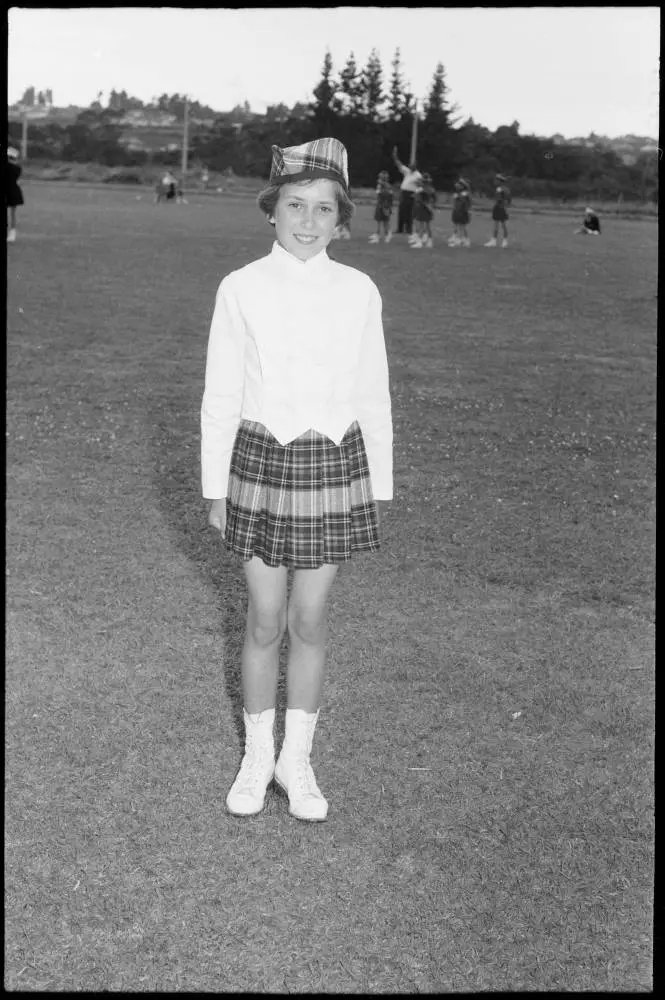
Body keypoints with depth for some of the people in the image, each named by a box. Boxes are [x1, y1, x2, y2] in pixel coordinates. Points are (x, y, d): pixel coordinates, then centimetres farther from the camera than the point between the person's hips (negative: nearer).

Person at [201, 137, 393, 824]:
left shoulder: (358, 292, -2)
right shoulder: (241, 289, -5)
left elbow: (373, 397, 4)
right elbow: (220, 396, -1)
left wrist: (378, 490, 5)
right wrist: (215, 489, 0)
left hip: (335, 465, 1)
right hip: (261, 462, -1)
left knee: (309, 621, 9)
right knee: (265, 621, 7)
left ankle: (297, 760, 27)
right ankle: (257, 756, 28)